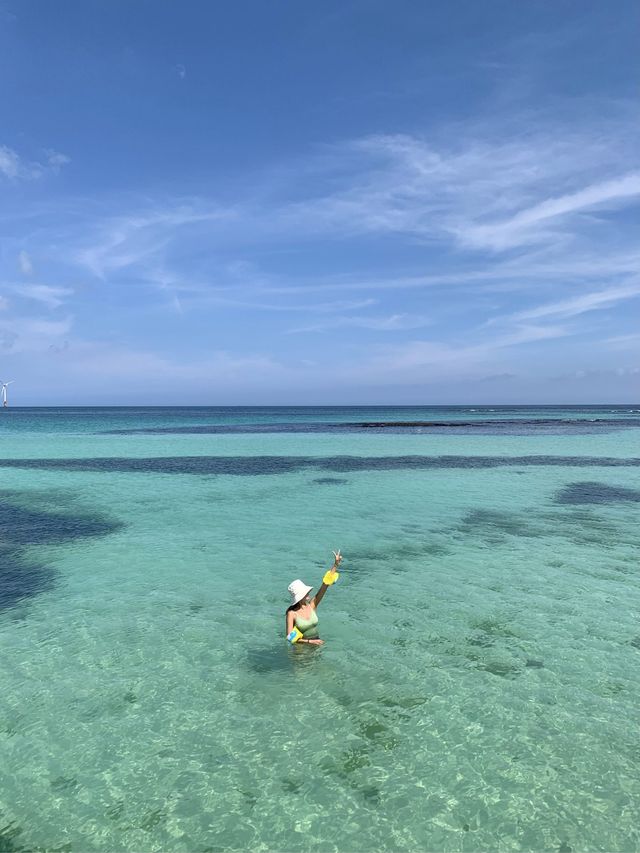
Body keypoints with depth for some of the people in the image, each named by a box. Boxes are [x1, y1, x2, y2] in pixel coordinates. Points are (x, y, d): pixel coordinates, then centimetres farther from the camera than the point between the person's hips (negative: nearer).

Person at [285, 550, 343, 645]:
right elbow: (289, 637, -18)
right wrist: (309, 641, -24)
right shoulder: (292, 613, -17)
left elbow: (325, 584, -11)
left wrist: (335, 565, -17)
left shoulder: (312, 605, -6)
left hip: (317, 643, 4)